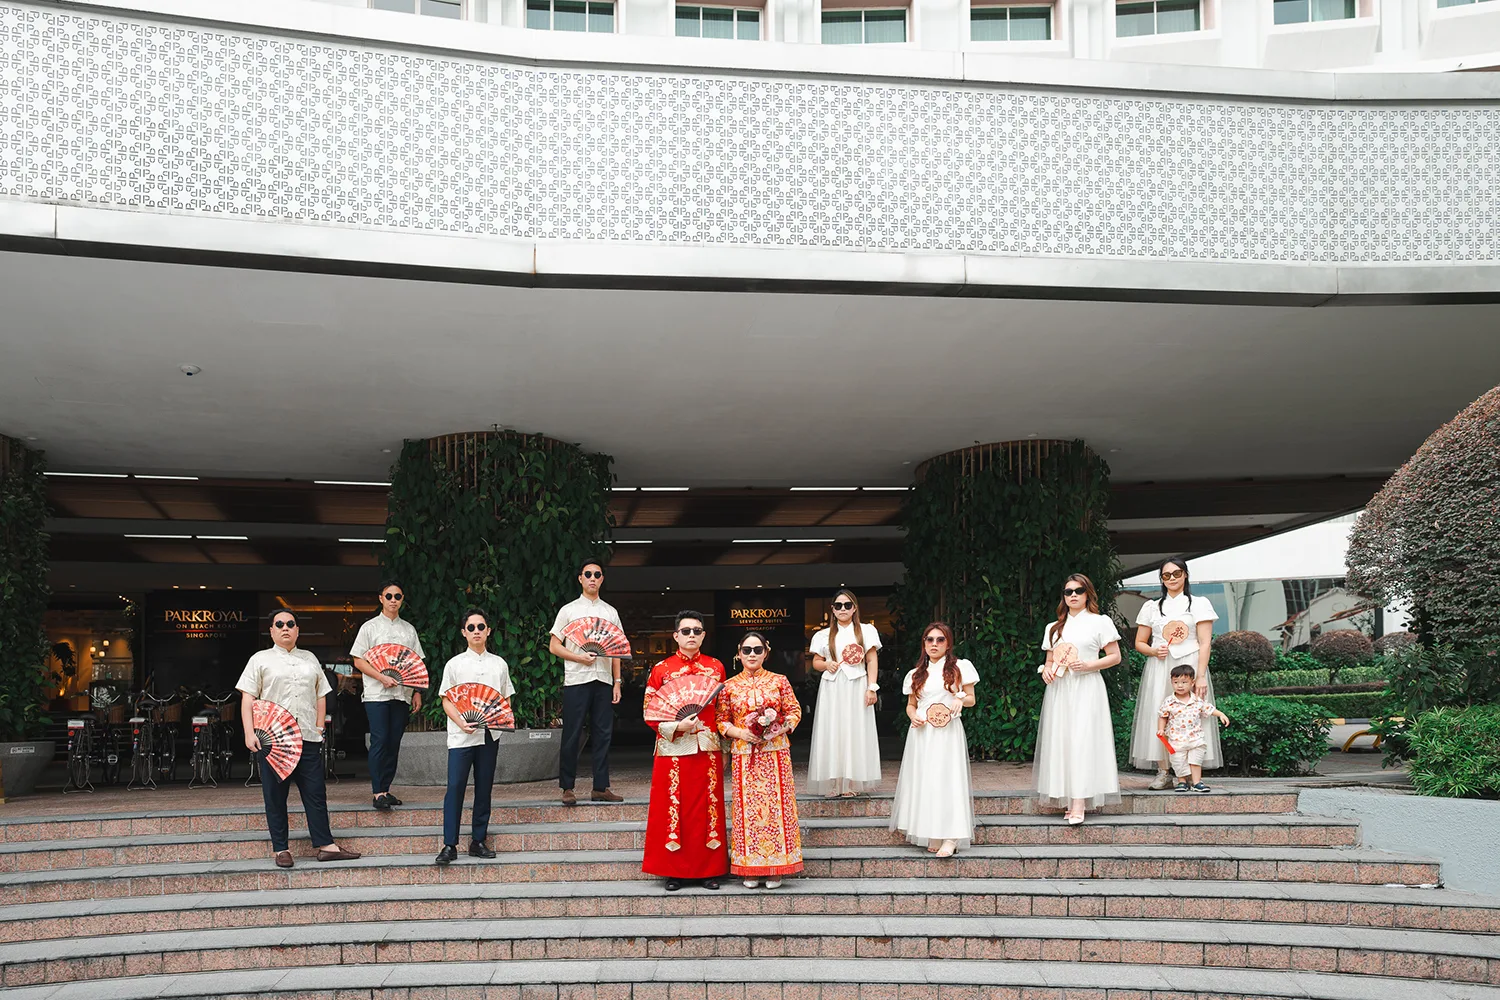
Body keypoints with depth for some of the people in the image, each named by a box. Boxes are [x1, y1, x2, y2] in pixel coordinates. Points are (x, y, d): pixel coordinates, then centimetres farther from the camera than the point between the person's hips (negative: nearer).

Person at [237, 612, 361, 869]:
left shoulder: (310, 659, 19)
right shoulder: (260, 660, 7)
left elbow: (321, 696, 20)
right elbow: (248, 698, 0)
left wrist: (319, 728, 10)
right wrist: (249, 732, -10)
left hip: (308, 738, 3)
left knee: (316, 792, 1)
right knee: (275, 795, 1)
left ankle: (325, 845, 4)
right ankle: (280, 849, 8)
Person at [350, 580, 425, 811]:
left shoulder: (409, 629, 13)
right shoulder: (370, 627, 3)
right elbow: (358, 661, -1)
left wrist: (417, 692, 7)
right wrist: (382, 678, -14)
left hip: (402, 695, 4)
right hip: (377, 694, -4)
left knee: (394, 742, 4)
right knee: (380, 741, -10)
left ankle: (385, 789, 11)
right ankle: (377, 792, -8)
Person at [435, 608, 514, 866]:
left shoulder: (499, 664, 12)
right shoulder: (454, 664, 5)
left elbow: (505, 698, 16)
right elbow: (446, 700, 2)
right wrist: (461, 723, -15)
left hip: (490, 734, 3)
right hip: (461, 735, -3)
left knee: (484, 788, 6)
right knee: (455, 787, -10)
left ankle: (478, 841, 14)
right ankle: (449, 845, -7)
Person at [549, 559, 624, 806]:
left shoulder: (610, 612, 14)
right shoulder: (569, 610, 4)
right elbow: (554, 646, 1)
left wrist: (617, 682, 6)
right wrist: (580, 658, -12)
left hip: (603, 681, 3)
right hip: (576, 680, -3)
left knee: (603, 734, 3)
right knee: (572, 735, -2)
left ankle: (601, 788, 9)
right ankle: (567, 788, 5)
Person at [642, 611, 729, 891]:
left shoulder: (716, 668, 8)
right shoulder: (661, 669, 2)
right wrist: (676, 726, -15)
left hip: (708, 749, 1)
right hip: (673, 750, -1)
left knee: (707, 808, 3)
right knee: (673, 808, 0)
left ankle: (709, 870, 11)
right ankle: (674, 871, 9)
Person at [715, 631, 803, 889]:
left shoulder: (779, 681, 5)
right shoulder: (729, 686, 6)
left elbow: (795, 712, 5)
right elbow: (721, 721, 7)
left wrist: (782, 728, -13)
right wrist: (740, 732, -10)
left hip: (775, 752, 0)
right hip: (744, 754, 1)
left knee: (776, 803, -2)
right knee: (747, 806, 0)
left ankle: (775, 868, 6)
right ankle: (750, 869, 8)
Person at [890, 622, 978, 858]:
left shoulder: (960, 668, 5)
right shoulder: (916, 674, 13)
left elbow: (971, 699, 8)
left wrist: (961, 699, -14)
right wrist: (913, 716, -5)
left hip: (948, 732, -3)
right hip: (922, 733, 3)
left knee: (947, 778, -11)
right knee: (924, 779, -2)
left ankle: (949, 838, -13)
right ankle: (932, 836, 4)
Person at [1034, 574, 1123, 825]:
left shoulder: (1100, 622, 4)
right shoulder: (1053, 628, 17)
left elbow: (1115, 656, 3)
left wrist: (1087, 665, -11)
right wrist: (1046, 670, -1)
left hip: (1086, 689, -5)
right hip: (1059, 689, 5)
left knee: (1081, 742, -14)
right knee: (1060, 741, -1)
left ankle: (1078, 806, -18)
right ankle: (1069, 801, 3)